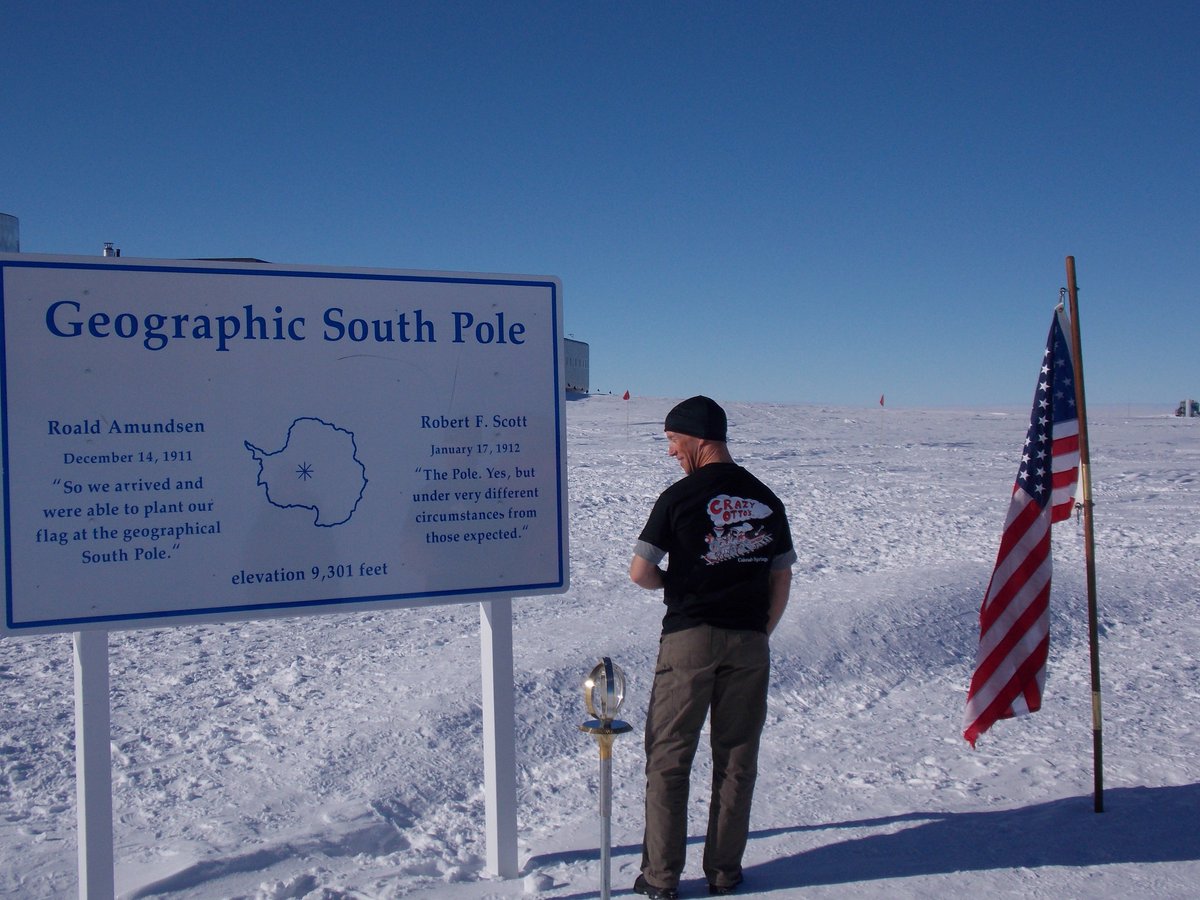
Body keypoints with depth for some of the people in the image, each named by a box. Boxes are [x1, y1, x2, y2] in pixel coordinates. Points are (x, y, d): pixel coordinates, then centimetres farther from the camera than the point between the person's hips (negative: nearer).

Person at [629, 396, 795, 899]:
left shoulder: (679, 497, -8)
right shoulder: (766, 500, 6)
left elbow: (639, 573, -9)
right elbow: (782, 580, 8)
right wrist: (759, 633, 15)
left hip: (689, 637, -4)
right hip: (749, 642, 4)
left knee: (668, 758, 7)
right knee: (737, 760, 12)